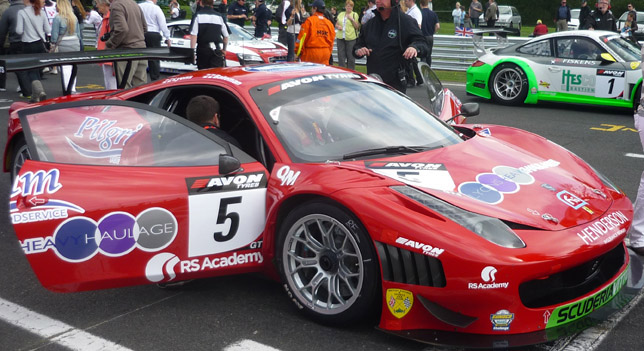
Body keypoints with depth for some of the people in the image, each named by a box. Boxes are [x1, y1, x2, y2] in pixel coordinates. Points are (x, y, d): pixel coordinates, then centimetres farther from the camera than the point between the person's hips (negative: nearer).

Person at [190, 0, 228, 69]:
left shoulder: (198, 15, 0)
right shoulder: (219, 16, 8)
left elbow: (193, 35, -10)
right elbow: (226, 36, 13)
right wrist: (224, 50, 26)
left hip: (202, 49, -1)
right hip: (217, 50, 1)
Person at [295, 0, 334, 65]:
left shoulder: (309, 20, -6)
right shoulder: (329, 23, 8)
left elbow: (302, 37, -6)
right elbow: (332, 39, 12)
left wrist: (298, 52, 1)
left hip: (311, 52, -5)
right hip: (325, 53, 5)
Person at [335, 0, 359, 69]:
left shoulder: (355, 15, 4)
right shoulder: (341, 14, 15)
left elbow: (357, 26, -1)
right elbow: (336, 24, 22)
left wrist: (352, 19, -13)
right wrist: (338, 26, -1)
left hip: (351, 38, -4)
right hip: (340, 37, 4)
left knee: (351, 56, -2)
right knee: (341, 55, 3)